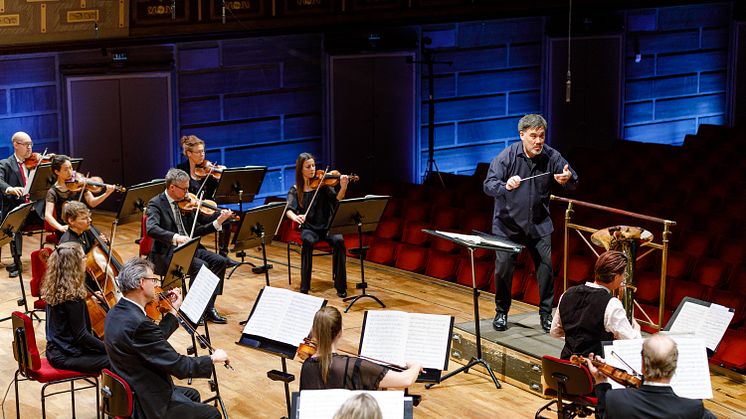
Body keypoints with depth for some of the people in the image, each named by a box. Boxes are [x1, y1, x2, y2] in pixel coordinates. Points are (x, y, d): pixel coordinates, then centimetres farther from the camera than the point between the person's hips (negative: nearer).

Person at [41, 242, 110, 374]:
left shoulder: (54, 289, 3)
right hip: (66, 357, -9)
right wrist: (109, 347, -12)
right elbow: (81, 335, -19)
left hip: (56, 350, 9)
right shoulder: (72, 296, -22)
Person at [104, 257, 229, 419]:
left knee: (192, 395, 28)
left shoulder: (116, 313, 0)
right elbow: (179, 366, -25)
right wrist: (213, 358, -9)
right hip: (149, 405, -10)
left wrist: (173, 311, 15)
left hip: (129, 393, 10)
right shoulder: (139, 323, -30)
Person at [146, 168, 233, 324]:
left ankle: (208, 307, -10)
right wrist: (175, 237, -42)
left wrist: (218, 222, -1)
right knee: (201, 265, -28)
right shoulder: (156, 204, -8)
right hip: (167, 253, -7)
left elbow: (195, 231, 13)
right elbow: (151, 229, -27)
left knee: (220, 261, -12)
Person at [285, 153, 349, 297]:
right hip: (308, 228, 0)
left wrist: (343, 188, -33)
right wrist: (294, 216, -34)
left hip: (327, 226, 0)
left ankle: (340, 286, -23)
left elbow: (337, 199, -12)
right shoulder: (295, 190, 4)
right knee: (307, 241, -35)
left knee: (339, 240, -31)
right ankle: (304, 287, -28)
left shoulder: (322, 184, 2)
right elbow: (289, 209, -9)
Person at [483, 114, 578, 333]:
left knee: (546, 265, -4)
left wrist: (568, 178, -34)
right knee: (504, 265, -6)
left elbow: (573, 180, -9)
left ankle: (546, 314, 10)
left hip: (539, 223, 2)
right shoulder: (507, 156, -14)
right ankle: (501, 313, 13)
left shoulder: (551, 156, -8)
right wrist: (505, 186, -42)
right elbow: (488, 185, -20)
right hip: (508, 222, -2)